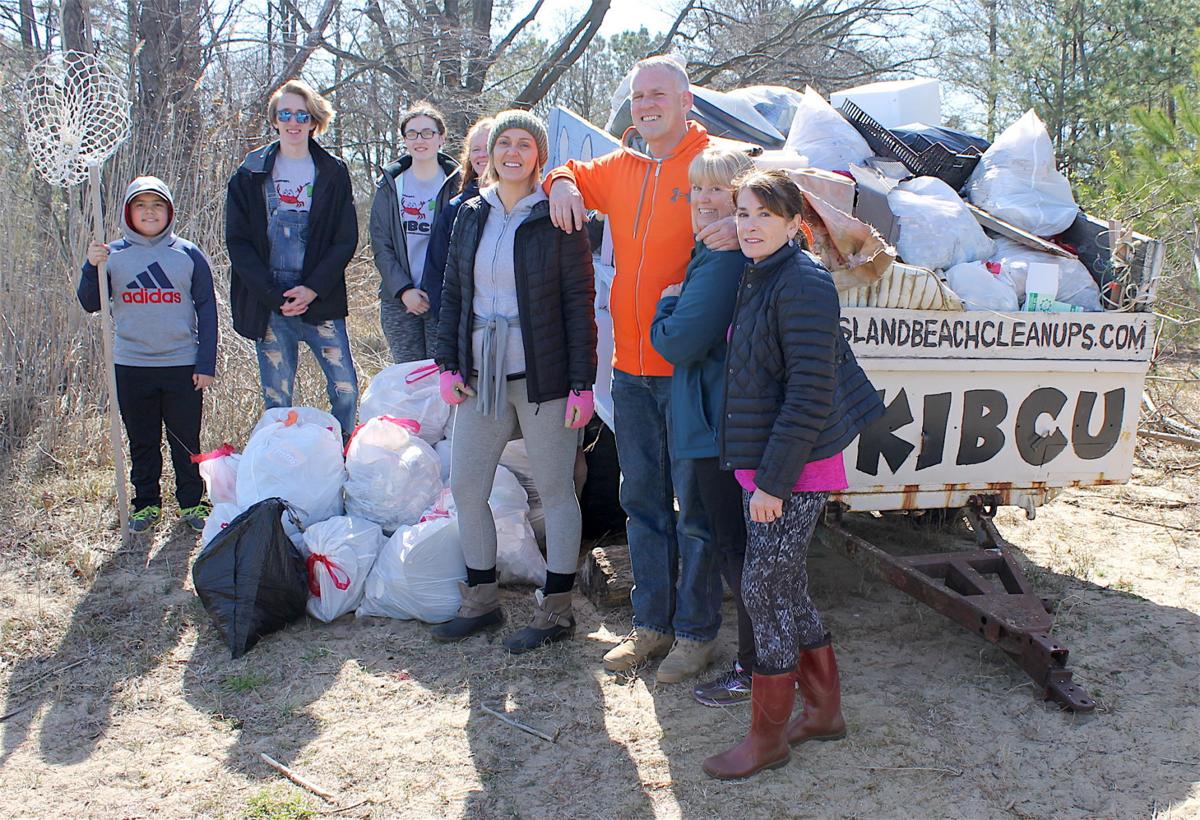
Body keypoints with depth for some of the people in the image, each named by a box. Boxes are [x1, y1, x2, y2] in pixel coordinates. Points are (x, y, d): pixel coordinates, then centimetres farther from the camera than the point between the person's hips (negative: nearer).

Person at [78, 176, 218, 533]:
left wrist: (206, 364, -3)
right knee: (142, 443, 12)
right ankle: (147, 504, 24)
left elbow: (207, 311, 2)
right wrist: (91, 267, -15)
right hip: (131, 367, 1)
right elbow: (90, 305, 3)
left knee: (186, 441, 7)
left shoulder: (189, 255, 1)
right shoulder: (113, 255, 4)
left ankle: (191, 503, 20)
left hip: (183, 367, -1)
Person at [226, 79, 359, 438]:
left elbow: (346, 240, 1)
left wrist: (312, 290, -12)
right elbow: (238, 242, 2)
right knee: (276, 400, 5)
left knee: (345, 389, -5)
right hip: (268, 305, 1)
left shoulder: (333, 172, 6)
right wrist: (275, 296, -10)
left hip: (321, 303, 0)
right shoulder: (250, 175, 7)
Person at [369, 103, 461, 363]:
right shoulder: (390, 184, 9)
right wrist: (403, 290, -8)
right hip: (398, 301, 2)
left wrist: (442, 292, -12)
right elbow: (381, 245, 5)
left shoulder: (455, 183, 2)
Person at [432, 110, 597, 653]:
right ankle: (481, 601, 25)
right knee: (465, 486, 8)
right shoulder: (471, 215, 10)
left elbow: (580, 302, -7)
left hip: (543, 375, -5)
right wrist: (448, 363, 6)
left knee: (555, 489, 4)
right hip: (481, 374, 6)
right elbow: (453, 294, 14)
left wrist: (581, 382, -11)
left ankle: (556, 611, 16)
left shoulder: (557, 219, -5)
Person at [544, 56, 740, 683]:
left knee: (695, 505, 3)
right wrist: (562, 182, 7)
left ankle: (695, 632, 17)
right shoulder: (617, 169, 13)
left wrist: (740, 224, -36)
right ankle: (651, 624, 29)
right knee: (642, 500, 15)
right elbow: (575, 177, 31)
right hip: (631, 367, 7)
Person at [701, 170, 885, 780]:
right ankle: (824, 711, 32)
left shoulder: (802, 284, -18)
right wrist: (763, 475, 15)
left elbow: (809, 394, -21)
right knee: (787, 592, 17)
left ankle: (767, 738, 14)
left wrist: (774, 480, -20)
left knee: (765, 593, -1)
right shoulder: (758, 278, 11)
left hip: (791, 474, -9)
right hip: (764, 467, 9)